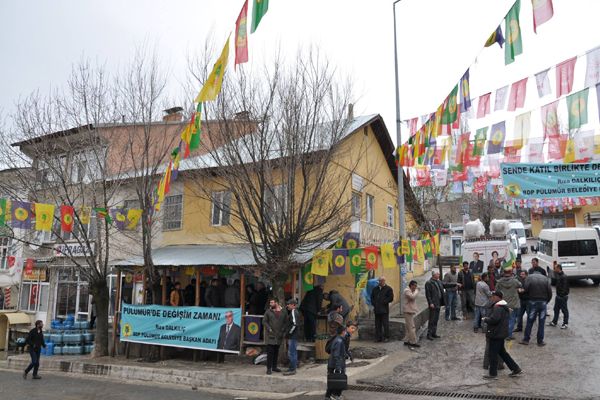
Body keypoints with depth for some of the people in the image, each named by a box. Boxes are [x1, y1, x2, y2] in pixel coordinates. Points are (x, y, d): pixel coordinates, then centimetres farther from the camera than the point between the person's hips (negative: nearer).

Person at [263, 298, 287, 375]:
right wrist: (269, 329, -13)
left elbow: (285, 322, 9)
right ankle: (269, 368, 2)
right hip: (270, 335, -3)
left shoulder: (283, 312, 4)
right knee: (270, 352, -5)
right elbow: (264, 321, -1)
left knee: (276, 352, 12)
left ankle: (274, 367, 24)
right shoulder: (268, 312, 0)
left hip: (278, 336, 3)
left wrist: (283, 330, -3)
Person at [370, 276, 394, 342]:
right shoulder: (375, 289, 16)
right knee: (377, 324, 7)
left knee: (385, 324, -3)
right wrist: (373, 304, 5)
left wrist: (383, 302, -11)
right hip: (377, 310, 5)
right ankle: (378, 337, 12)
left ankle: (386, 337, 5)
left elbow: (391, 298, -6)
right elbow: (372, 297, 20)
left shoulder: (388, 289, 1)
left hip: (384, 310, -5)